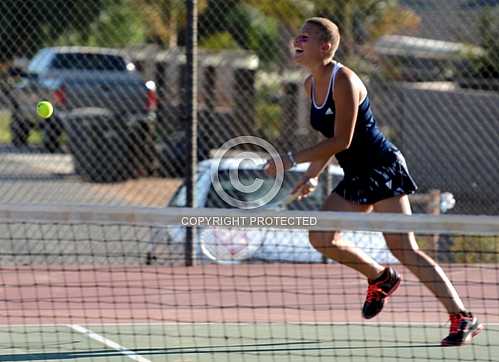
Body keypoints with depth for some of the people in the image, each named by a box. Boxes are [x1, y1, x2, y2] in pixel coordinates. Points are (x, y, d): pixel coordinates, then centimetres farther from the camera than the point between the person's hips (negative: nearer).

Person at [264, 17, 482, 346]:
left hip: (384, 170, -9)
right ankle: (381, 277, 23)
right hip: (356, 177, 9)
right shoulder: (312, 84, 8)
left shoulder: (343, 81, -18)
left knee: (405, 250, -14)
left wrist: (291, 160, -18)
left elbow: (341, 140, -21)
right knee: (322, 238, 0)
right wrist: (313, 175, 10)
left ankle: (463, 318, -12)